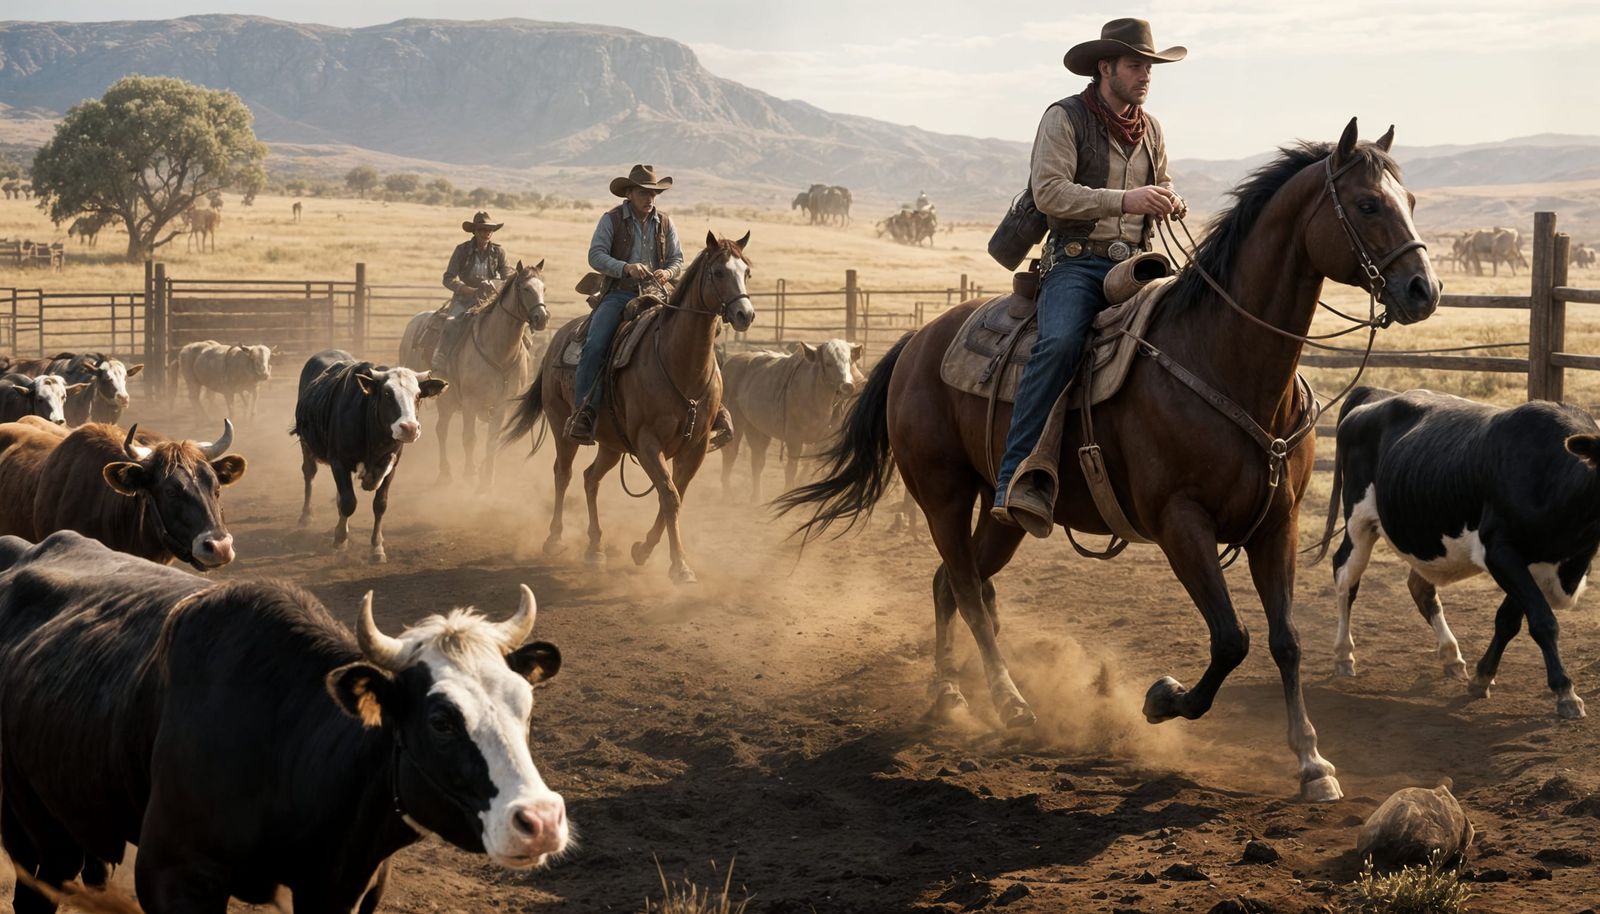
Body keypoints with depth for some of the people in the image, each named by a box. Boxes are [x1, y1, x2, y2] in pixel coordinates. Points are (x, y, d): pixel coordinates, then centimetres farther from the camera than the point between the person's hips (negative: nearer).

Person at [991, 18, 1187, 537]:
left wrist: (1171, 203, 7)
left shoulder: (1150, 129, 18)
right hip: (1076, 260, -6)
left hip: (1135, 262, 6)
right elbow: (1050, 192, -13)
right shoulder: (1065, 118, -1)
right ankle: (1017, 479, -37)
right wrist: (1123, 200, -21)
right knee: (1059, 343, -32)